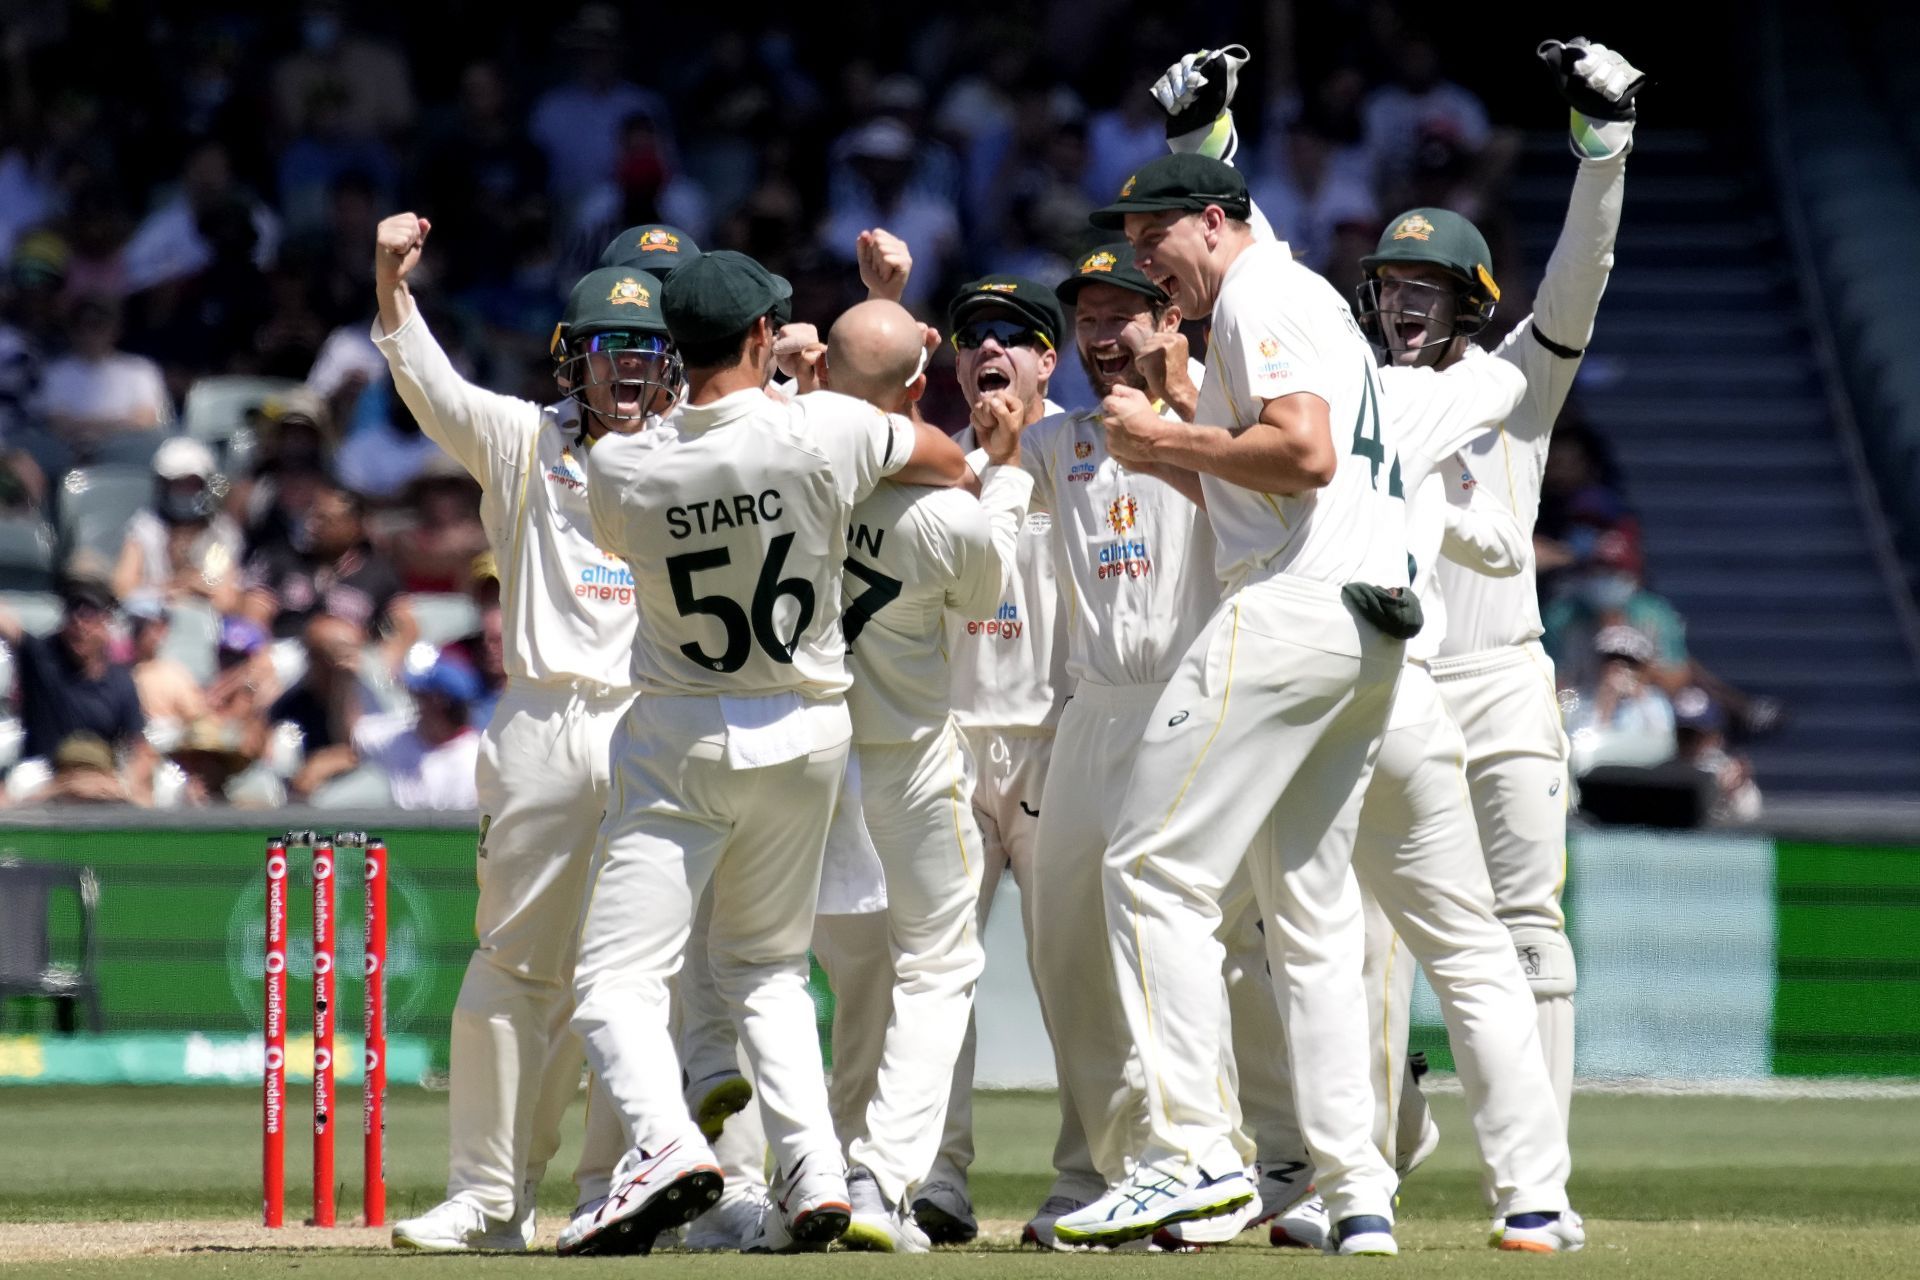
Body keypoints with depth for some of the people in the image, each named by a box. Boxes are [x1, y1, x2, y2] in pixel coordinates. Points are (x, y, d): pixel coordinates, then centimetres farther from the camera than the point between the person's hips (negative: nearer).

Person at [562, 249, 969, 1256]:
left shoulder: (619, 469, -14)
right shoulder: (824, 433, -15)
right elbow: (948, 462, 3)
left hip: (681, 740, -2)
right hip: (807, 733, 2)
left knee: (617, 975, -2)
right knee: (765, 969, 20)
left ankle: (664, 1141, -28)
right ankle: (813, 1176, 6)